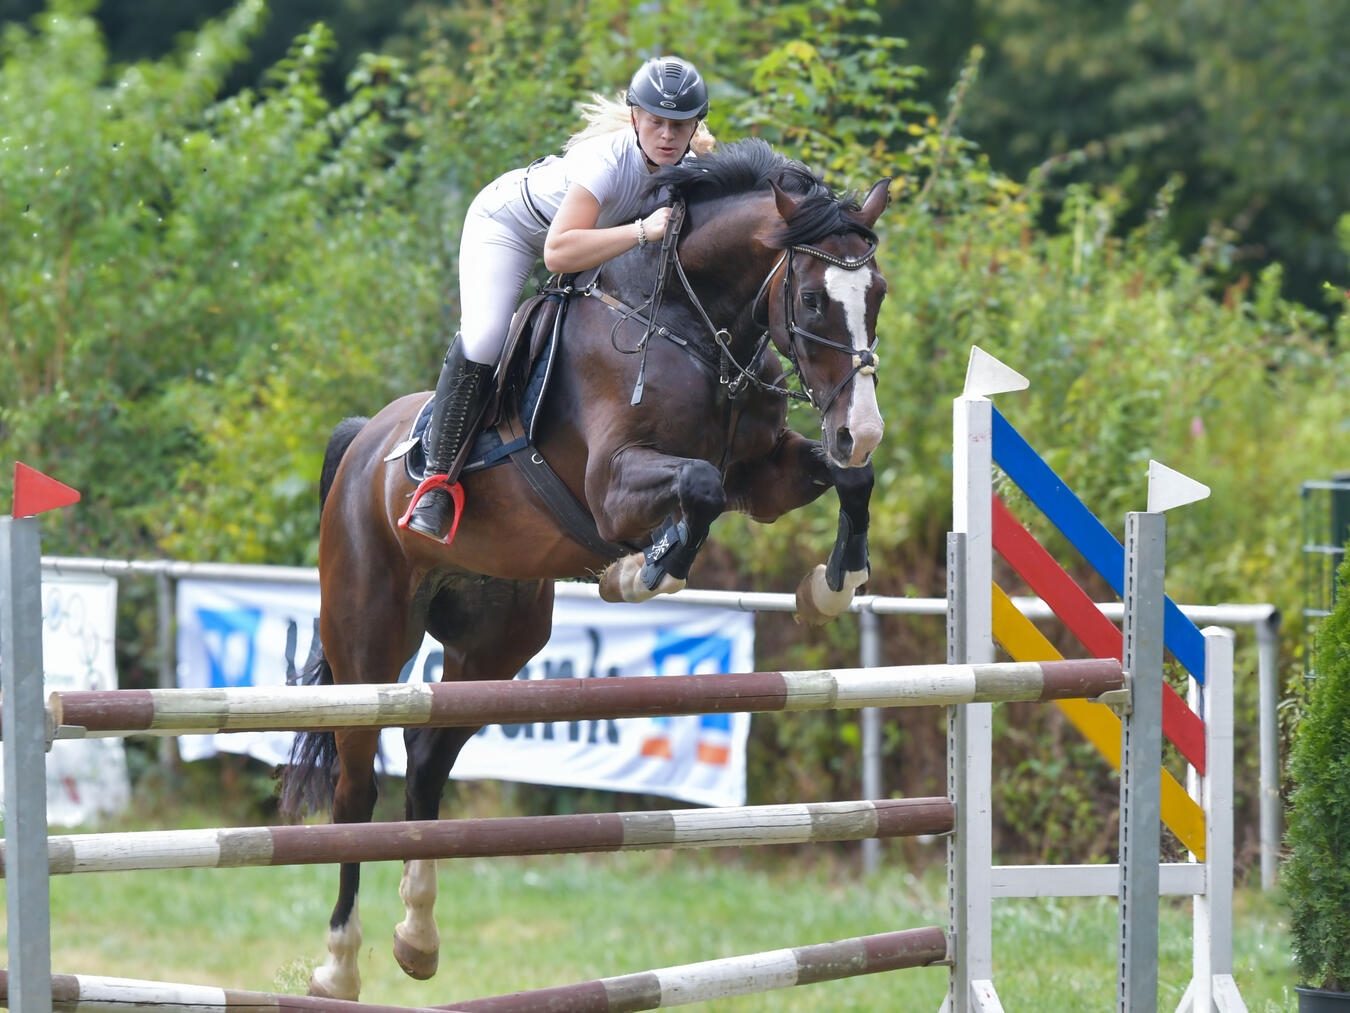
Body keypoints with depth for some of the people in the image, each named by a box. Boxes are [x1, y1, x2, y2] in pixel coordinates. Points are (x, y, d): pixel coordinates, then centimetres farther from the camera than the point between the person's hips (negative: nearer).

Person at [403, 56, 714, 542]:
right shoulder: (609, 160, -42)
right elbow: (558, 253, -52)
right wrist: (644, 231, -56)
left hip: (600, 227, 7)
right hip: (508, 224, -7)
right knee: (483, 338, -24)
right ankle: (436, 479, -15)